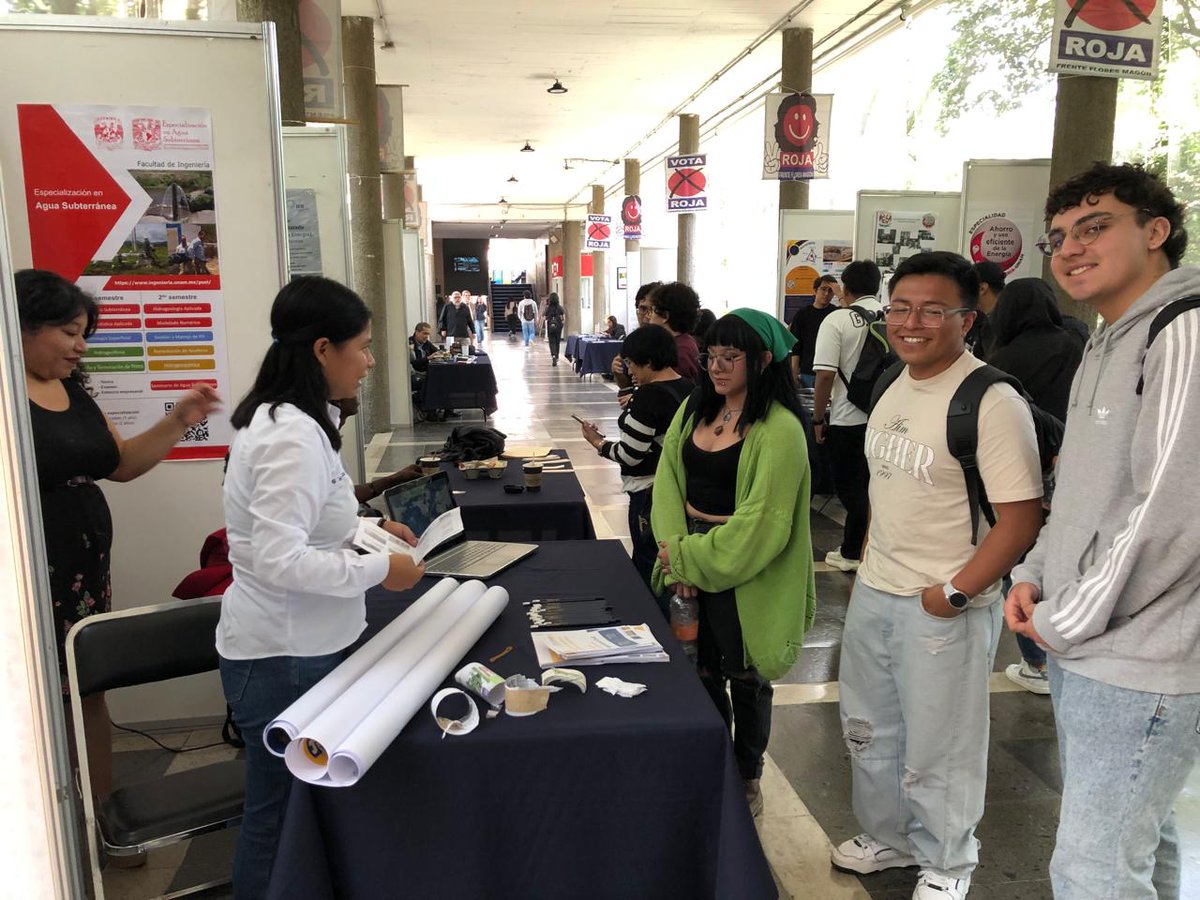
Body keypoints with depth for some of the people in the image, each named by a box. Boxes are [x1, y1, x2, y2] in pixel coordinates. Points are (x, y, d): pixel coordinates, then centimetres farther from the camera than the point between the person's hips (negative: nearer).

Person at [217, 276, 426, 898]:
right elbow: (280, 561, -30)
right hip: (285, 657, -10)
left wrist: (366, 525, 9)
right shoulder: (294, 436, -26)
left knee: (290, 802, 24)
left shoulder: (286, 419, 6)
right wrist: (379, 570, -22)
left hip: (298, 644, 10)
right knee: (279, 812, 10)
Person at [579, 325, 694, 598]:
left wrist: (597, 442, -4)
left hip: (652, 494, -9)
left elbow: (630, 455, -19)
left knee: (649, 567, 5)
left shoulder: (648, 395, -20)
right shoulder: (690, 388, 4)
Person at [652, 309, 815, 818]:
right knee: (701, 670, 18)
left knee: (744, 679, 12)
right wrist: (676, 549, -11)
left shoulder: (779, 429, -18)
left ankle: (747, 780, 35)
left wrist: (690, 557, -16)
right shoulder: (695, 410, 4)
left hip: (744, 575, -6)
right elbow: (668, 480, 2)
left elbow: (760, 522, -20)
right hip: (689, 563, 6)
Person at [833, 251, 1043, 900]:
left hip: (943, 610, -8)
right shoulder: (893, 388, 6)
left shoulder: (991, 402, -19)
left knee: (936, 754, 9)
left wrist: (953, 593, -19)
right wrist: (867, 564, 14)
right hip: (872, 594, 8)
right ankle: (887, 838, 45)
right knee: (869, 732, 22)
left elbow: (1022, 518, -20)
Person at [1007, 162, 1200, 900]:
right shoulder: (1107, 345, 14)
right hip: (1084, 650, 9)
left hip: (1139, 665, -9)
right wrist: (1034, 576, 5)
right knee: (1138, 838, 23)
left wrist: (1068, 619, -14)